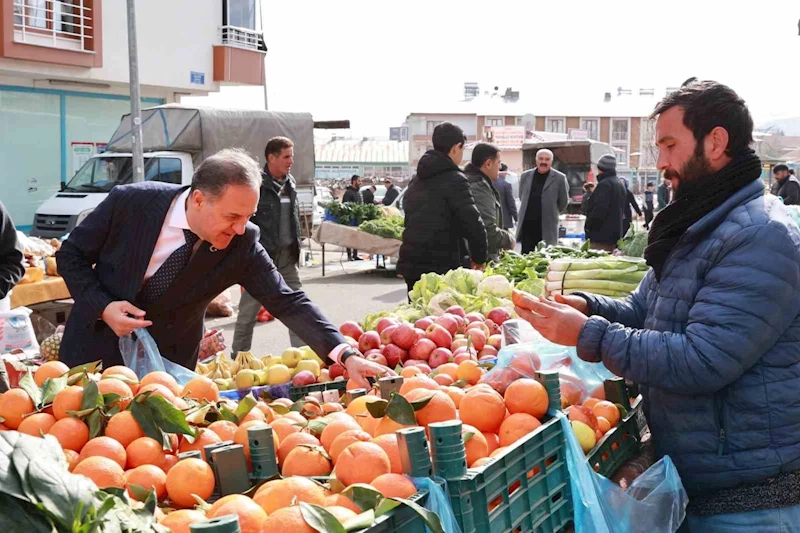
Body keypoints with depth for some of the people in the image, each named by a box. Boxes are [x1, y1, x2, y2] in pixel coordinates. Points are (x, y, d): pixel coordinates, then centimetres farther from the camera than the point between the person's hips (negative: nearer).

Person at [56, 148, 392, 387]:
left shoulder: (242, 244, -19)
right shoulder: (130, 202, -21)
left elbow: (286, 302, -20)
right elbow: (71, 255, -8)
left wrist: (346, 355, -31)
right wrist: (103, 307, -24)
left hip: (169, 365, 1)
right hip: (97, 351, -1)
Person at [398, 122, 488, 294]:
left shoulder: (417, 180, 16)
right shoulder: (455, 180, -11)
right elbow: (473, 224, -16)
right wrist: (479, 258, -2)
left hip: (411, 263, 8)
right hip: (442, 267, -8)